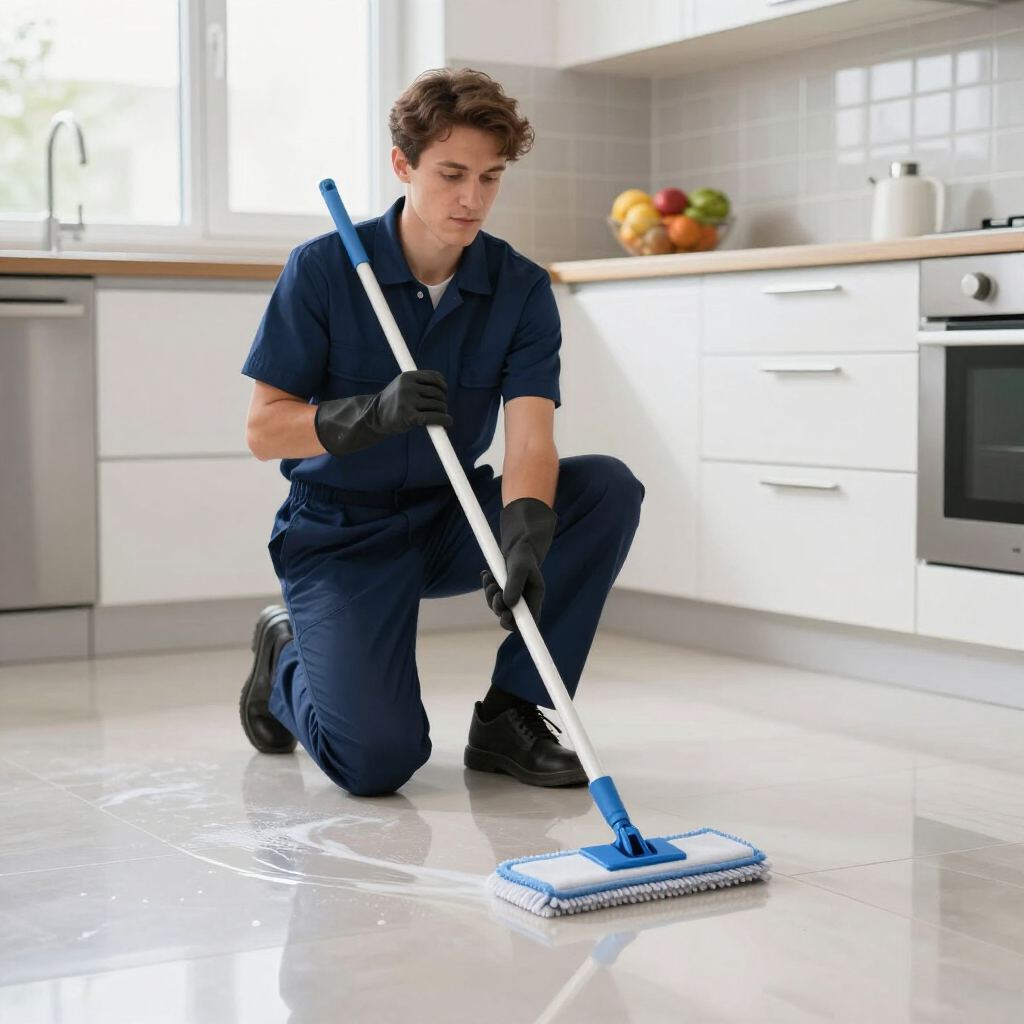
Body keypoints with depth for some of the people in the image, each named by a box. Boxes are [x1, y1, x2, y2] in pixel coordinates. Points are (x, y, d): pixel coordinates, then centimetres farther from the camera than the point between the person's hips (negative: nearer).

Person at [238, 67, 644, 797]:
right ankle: (286, 661, 15)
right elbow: (263, 431, -14)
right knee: (377, 759, -22)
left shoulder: (521, 288, -8)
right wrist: (377, 411, -32)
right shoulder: (323, 270, -14)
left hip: (451, 521, 4)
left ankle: (511, 714, -8)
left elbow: (530, 439, -19)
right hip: (341, 533, -4)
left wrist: (525, 543, -39)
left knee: (609, 489, -21)